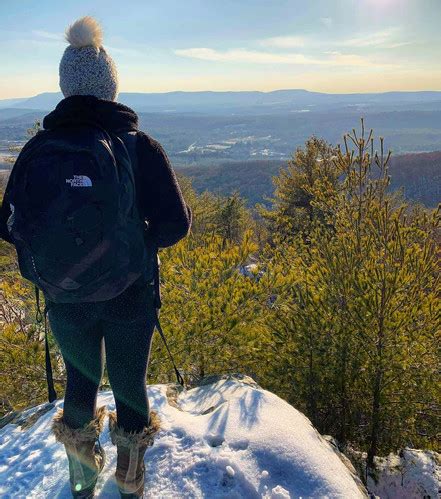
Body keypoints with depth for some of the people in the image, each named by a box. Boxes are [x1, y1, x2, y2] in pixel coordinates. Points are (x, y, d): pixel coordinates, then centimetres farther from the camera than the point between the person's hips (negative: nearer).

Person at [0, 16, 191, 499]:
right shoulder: (140, 145, -15)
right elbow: (174, 225, -17)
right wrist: (139, 240, 3)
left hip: (65, 296, 2)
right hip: (130, 295, -2)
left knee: (80, 380, 26)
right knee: (130, 382, 20)